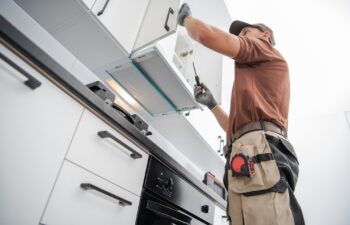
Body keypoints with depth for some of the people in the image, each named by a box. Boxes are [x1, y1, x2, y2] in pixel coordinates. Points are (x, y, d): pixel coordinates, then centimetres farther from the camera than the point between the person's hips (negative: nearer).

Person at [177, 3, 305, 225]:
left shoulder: (266, 48, 15)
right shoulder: (256, 79, 39)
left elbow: (206, 34, 1)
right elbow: (236, 128, 34)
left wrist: (186, 17, 22)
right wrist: (211, 104, 33)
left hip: (259, 151, -9)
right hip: (248, 163, 9)